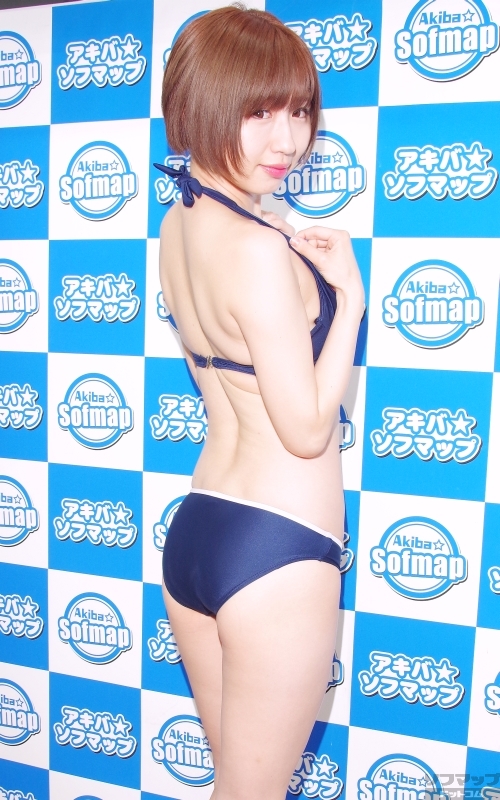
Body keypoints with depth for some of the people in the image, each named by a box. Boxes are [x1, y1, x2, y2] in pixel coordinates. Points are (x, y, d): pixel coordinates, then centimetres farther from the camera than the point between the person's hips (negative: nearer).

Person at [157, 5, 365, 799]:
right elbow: (307, 428, -16)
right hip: (276, 552, -8)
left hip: (194, 529, 8)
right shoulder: (259, 248, -20)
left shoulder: (180, 223, 7)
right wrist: (348, 293, -8)